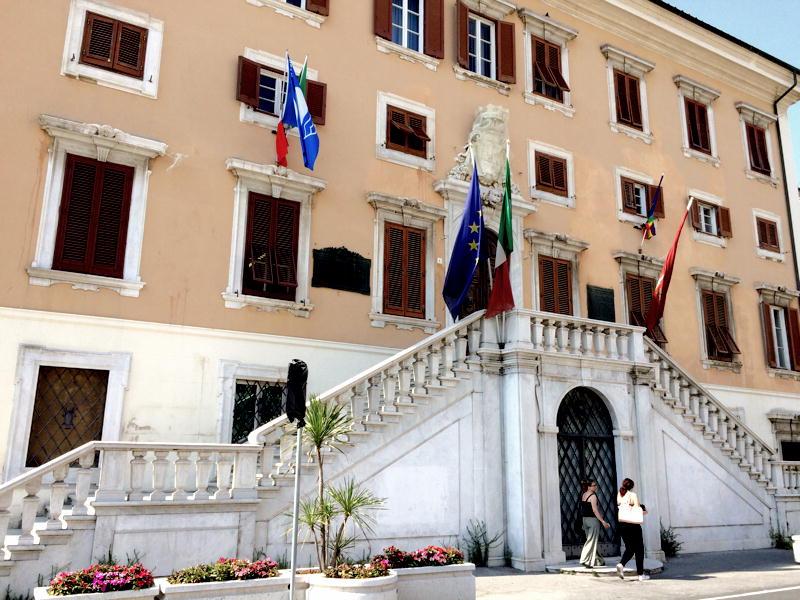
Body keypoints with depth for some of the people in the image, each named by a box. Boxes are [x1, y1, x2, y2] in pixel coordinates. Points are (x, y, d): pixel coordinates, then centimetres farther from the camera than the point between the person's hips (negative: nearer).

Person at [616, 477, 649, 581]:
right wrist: (644, 512, 12)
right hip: (633, 525, -5)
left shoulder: (619, 496, 6)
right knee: (639, 549, 8)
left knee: (629, 548, 15)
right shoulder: (633, 495, -8)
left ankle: (621, 564, -10)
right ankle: (641, 574, 11)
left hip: (622, 525, 5)